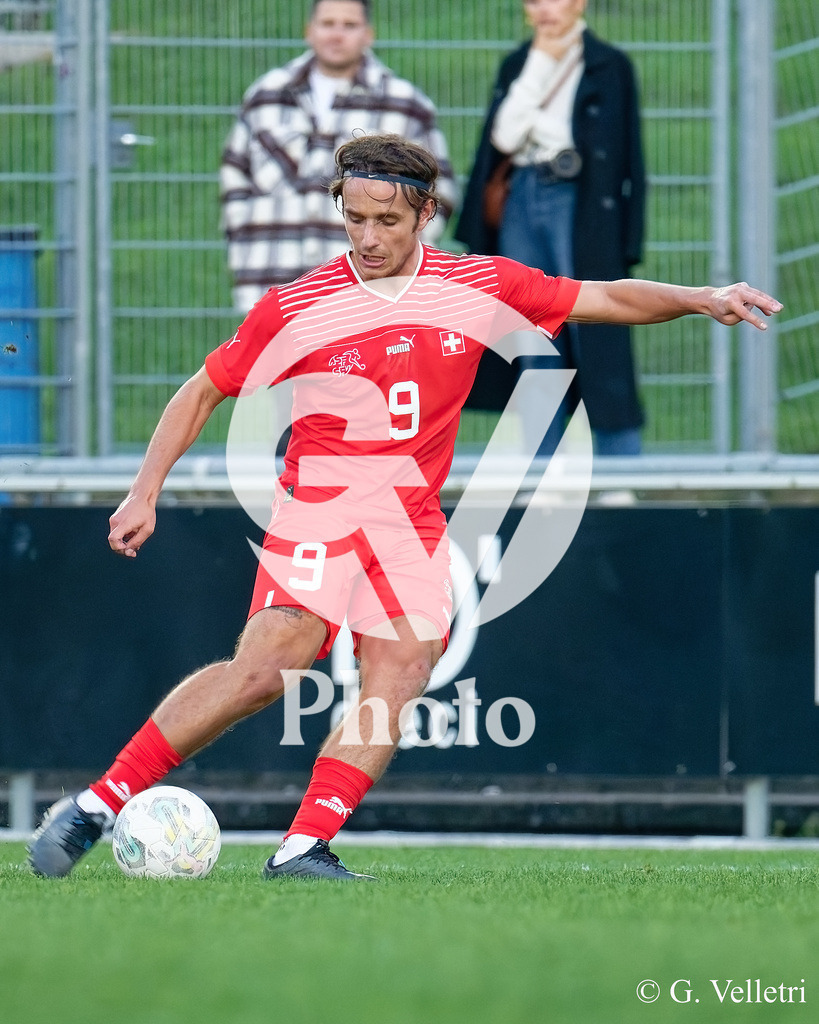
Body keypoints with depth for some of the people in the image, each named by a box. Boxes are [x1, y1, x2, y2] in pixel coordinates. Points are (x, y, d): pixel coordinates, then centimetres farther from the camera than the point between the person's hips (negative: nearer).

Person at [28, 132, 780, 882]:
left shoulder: (479, 287, 4)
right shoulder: (296, 308, -3)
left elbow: (607, 299, 10)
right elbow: (203, 392, 7)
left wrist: (701, 299, -3)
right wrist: (145, 493, 1)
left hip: (414, 522, 4)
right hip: (320, 503, -4)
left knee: (400, 674, -18)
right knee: (266, 666, -21)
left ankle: (304, 849, -21)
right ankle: (95, 806, -17)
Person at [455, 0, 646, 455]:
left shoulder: (611, 66, -2)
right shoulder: (518, 65, 14)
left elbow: (624, 157, -4)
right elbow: (504, 136, 0)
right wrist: (539, 67, -3)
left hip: (579, 208, -5)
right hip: (521, 202, 5)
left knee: (598, 347, -8)